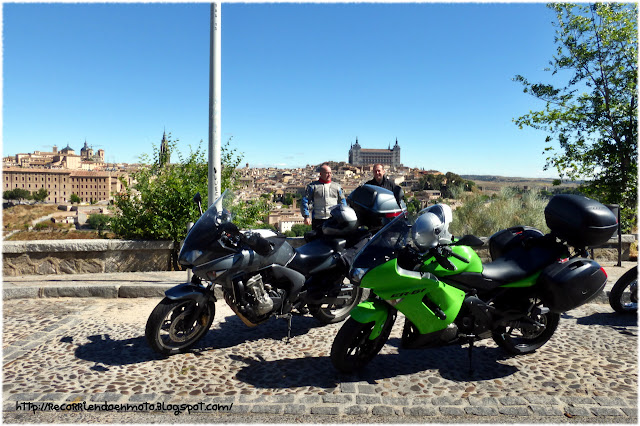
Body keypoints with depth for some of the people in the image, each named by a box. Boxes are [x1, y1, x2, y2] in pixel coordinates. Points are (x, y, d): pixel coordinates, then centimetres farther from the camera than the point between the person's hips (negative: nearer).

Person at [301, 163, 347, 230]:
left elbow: (342, 202, 20)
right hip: (318, 220, -2)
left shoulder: (337, 186, 17)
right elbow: (305, 201, 5)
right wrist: (306, 216, -6)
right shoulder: (312, 186, 9)